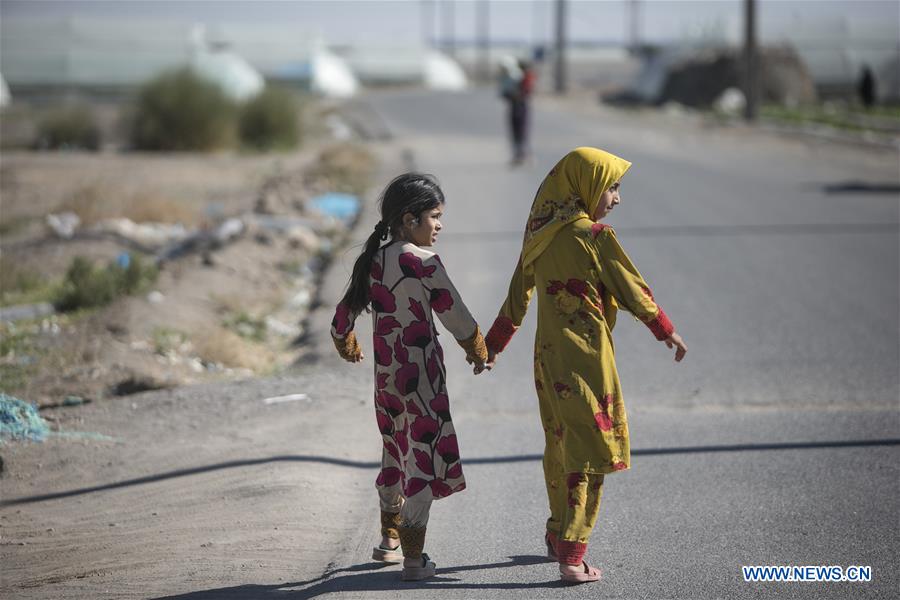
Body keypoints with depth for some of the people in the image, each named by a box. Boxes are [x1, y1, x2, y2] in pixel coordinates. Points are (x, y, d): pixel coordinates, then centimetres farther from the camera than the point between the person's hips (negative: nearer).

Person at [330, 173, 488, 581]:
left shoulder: (374, 261, 5)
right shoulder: (423, 262, -17)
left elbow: (346, 310, 16)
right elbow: (453, 313, -12)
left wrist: (346, 344, 37)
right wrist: (477, 350, 6)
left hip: (386, 374, 7)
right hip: (422, 375, -7)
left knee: (395, 454, 23)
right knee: (422, 460, 0)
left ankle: (390, 540, 38)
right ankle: (414, 558, 0)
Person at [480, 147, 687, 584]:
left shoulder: (540, 236, 7)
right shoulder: (592, 235, -14)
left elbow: (517, 297, 14)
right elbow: (631, 289, -7)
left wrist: (492, 346, 24)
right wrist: (667, 331, 6)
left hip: (548, 356, 7)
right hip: (585, 357, -7)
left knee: (560, 446, 21)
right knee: (589, 451, -2)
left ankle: (558, 536, 36)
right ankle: (572, 555, -4)